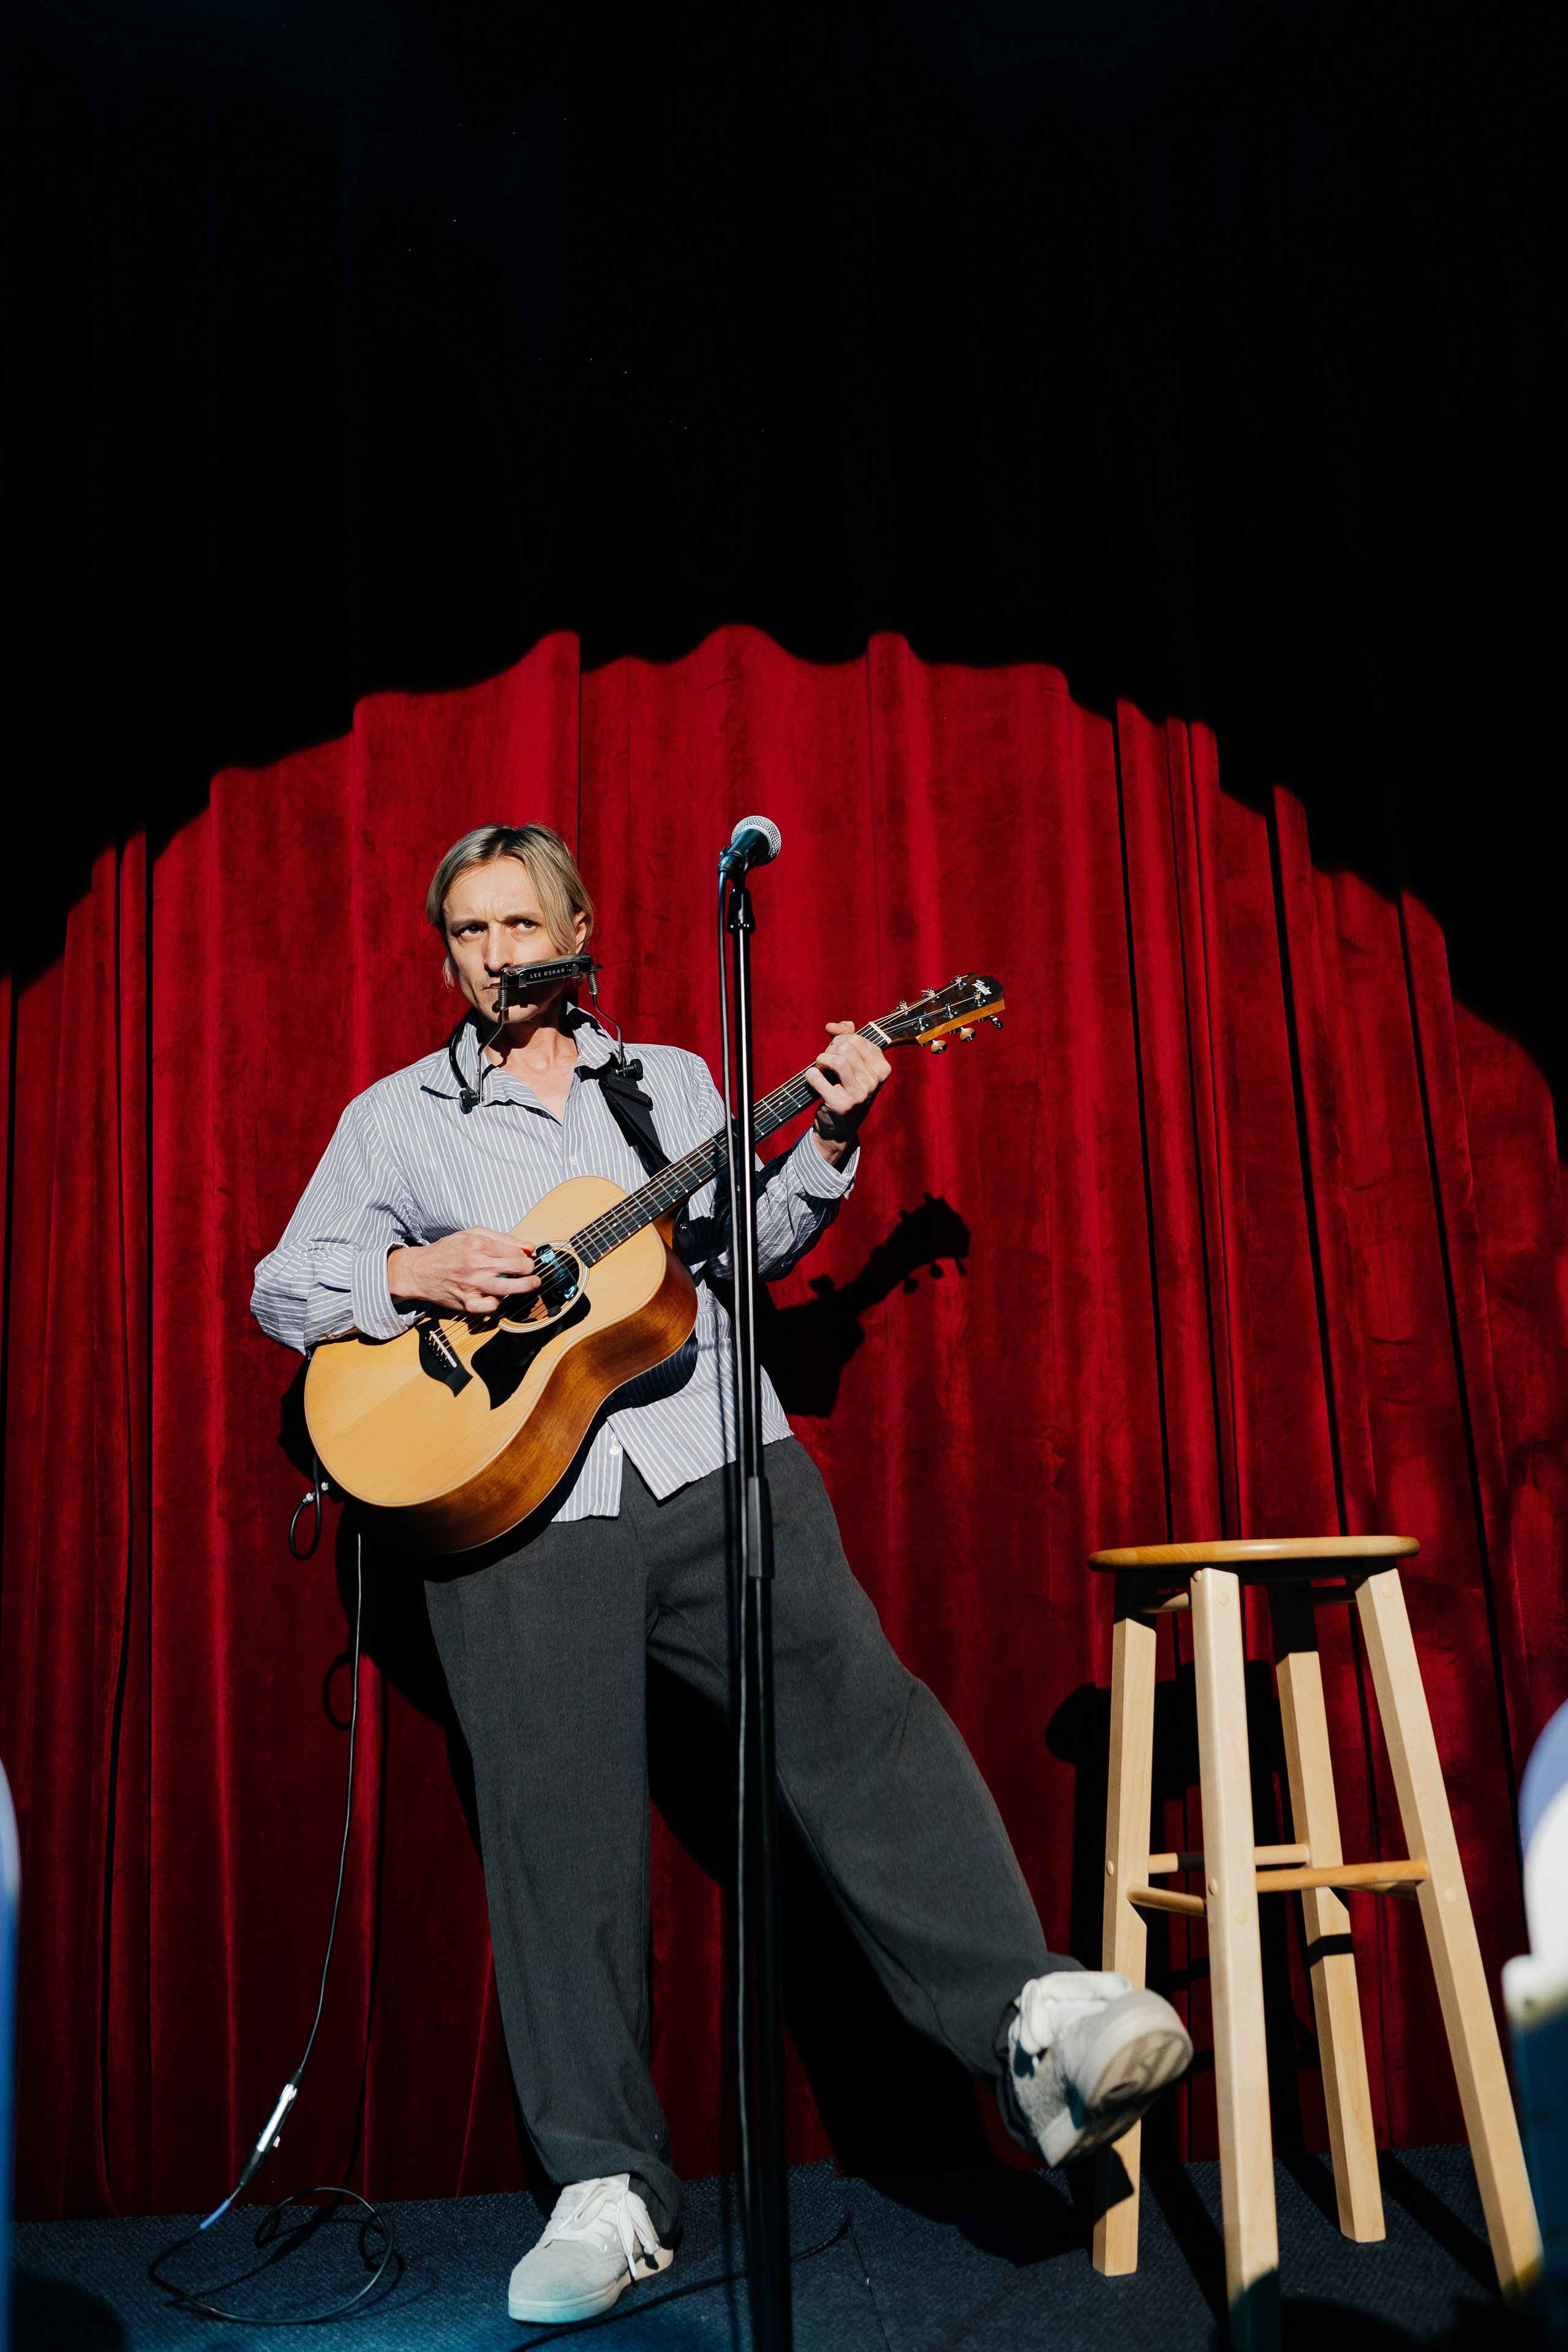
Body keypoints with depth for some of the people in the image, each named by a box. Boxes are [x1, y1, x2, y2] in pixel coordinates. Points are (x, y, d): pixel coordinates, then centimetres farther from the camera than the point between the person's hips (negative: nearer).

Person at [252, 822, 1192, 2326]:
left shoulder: (673, 1080, 19)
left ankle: (1037, 2024, -21)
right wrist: (414, 1272, -6)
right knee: (557, 1831, 1)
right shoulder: (395, 1118, 13)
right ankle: (607, 2191, 12)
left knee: (860, 1709, -18)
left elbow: (745, 1248, 17)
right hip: (515, 1504, -1)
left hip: (714, 1464, 1)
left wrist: (826, 1142, 3)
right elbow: (284, 1288, 11)